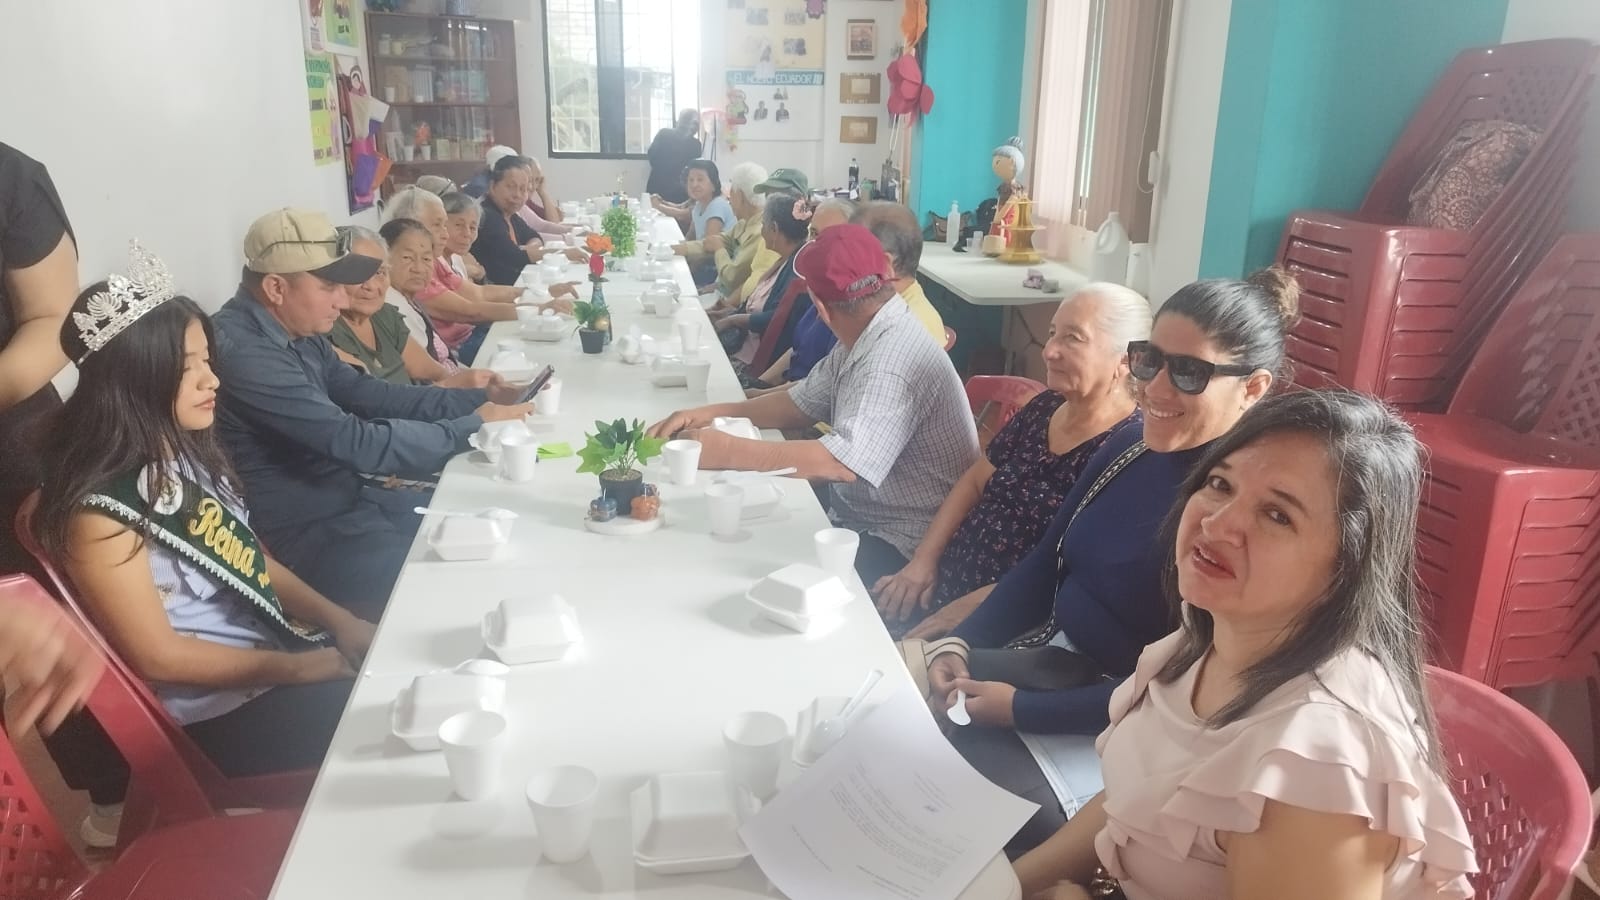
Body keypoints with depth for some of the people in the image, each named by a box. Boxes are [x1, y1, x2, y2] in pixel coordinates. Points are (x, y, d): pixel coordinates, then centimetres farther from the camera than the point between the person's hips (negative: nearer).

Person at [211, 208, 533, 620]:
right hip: (307, 534, -9)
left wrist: (479, 399, 2)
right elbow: (357, 442, -27)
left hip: (348, 496, 9)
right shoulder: (241, 350, -26)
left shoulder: (298, 332, 4)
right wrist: (475, 426, -19)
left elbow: (370, 395, 12)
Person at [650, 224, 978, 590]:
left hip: (905, 544, -9)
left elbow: (842, 463, -35)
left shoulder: (893, 360, -27)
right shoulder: (863, 337, 5)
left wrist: (729, 451, -27)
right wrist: (713, 413, -1)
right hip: (859, 511, 9)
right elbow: (802, 403, 13)